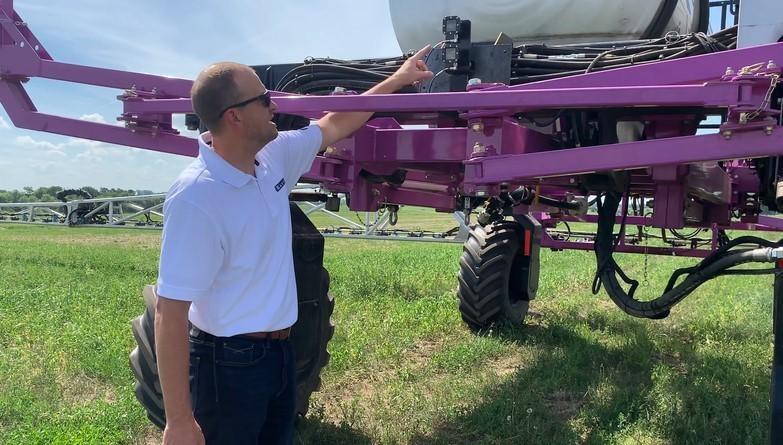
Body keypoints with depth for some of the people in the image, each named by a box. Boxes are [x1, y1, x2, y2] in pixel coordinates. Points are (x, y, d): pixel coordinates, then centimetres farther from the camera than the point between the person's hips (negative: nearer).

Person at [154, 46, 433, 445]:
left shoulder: (274, 156, -2)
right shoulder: (196, 197, -26)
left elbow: (334, 125, 15)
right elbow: (171, 313, -26)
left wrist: (397, 80, 22)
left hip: (280, 351, 8)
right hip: (229, 363, -8)